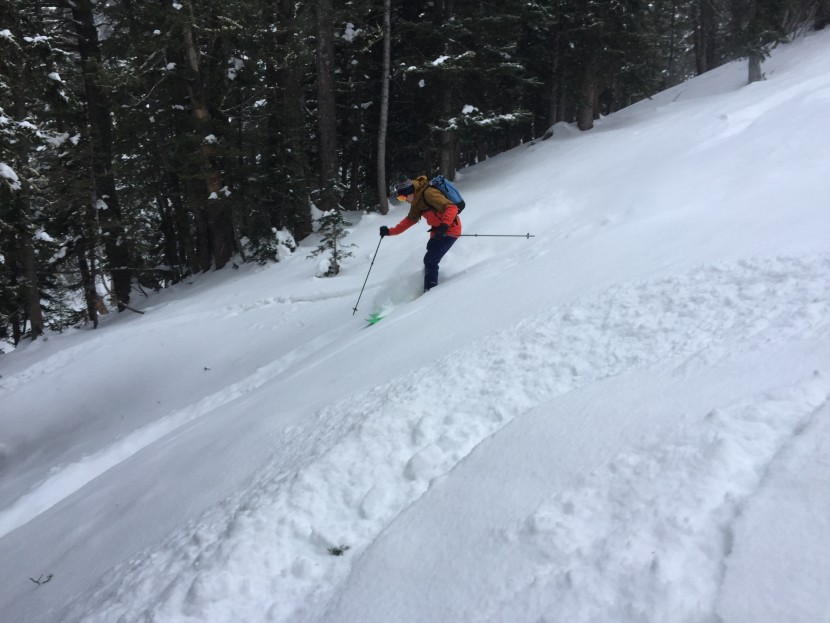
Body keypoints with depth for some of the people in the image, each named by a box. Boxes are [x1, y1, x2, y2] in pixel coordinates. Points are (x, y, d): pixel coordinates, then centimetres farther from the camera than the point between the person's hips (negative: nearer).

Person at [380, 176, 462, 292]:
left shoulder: (428, 194, -24)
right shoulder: (417, 201, 6)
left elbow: (451, 208, -31)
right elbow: (409, 220, 12)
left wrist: (443, 226, -43)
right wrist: (391, 231, 5)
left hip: (450, 230, -10)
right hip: (438, 232, 10)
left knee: (430, 260, -10)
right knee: (430, 258, 18)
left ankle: (430, 289, 0)